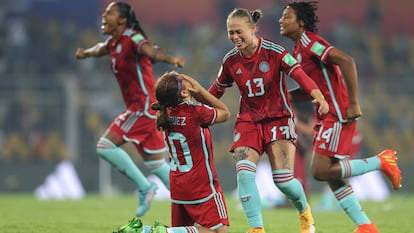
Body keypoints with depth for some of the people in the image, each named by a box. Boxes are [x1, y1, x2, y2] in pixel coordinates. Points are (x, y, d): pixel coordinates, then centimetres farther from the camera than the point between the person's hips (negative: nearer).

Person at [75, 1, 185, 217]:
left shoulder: (132, 39, -15)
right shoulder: (113, 42, 11)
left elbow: (151, 51, -37)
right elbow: (101, 48, 37)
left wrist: (171, 59, -54)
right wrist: (86, 53, 50)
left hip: (144, 105, -9)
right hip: (139, 107, 9)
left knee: (105, 146, -13)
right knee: (155, 164, 10)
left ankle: (144, 187, -5)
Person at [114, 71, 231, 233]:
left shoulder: (167, 113, 3)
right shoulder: (195, 111, -19)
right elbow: (225, 113, 1)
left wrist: (198, 93, 6)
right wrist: (200, 90, -5)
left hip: (177, 186, 8)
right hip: (202, 185, -8)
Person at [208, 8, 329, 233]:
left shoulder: (273, 52, -13)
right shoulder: (230, 60, 0)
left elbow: (298, 73, -26)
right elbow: (216, 90, 16)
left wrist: (318, 95, -42)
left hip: (278, 118, -3)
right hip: (248, 121, 3)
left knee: (283, 179, -10)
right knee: (244, 172, -19)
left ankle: (305, 212, 23)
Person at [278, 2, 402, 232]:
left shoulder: (309, 41, -12)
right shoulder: (299, 49, 18)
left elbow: (346, 61, -24)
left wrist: (353, 103, -25)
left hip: (337, 115, -10)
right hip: (327, 117, 10)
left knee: (321, 171, -14)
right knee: (332, 176, 7)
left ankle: (381, 161, -4)